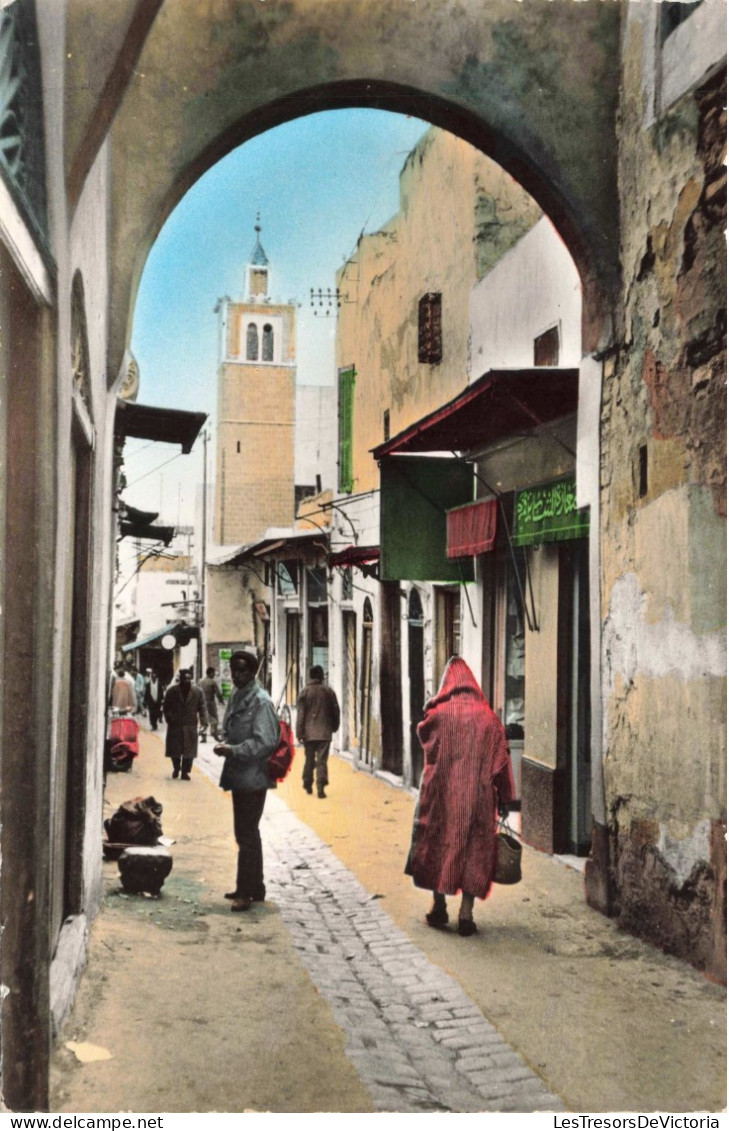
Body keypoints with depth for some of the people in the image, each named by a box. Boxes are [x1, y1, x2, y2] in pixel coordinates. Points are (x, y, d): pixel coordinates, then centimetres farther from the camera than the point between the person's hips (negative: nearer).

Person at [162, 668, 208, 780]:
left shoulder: (197, 692, -1)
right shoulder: (171, 691, -3)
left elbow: (202, 708, -1)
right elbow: (166, 706, 4)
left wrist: (204, 721, -12)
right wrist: (169, 719, -5)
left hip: (190, 726, 0)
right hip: (175, 725, 0)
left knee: (189, 750, -1)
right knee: (175, 749, 8)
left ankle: (185, 772, 10)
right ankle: (176, 768, 32)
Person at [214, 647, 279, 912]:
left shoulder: (261, 702, -15)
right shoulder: (235, 697, 11)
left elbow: (266, 742, -20)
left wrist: (233, 750, -22)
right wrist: (224, 744, 2)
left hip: (253, 777, -9)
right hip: (238, 774, 9)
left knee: (247, 835, -4)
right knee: (247, 833, 16)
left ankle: (246, 892, 5)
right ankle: (255, 888, 27)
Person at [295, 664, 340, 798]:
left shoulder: (305, 692, -2)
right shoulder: (329, 691, 2)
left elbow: (300, 714, -3)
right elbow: (335, 711, 8)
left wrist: (299, 733, 0)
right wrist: (334, 727, 22)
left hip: (309, 733, 0)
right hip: (325, 732, 0)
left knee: (309, 760, 14)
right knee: (322, 761, -3)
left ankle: (308, 785, 22)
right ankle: (321, 786, -14)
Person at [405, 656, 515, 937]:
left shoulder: (438, 715, -5)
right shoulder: (488, 718, -2)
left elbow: (423, 736, 16)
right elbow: (501, 759, 0)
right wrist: (504, 798, 6)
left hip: (441, 791, 0)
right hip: (478, 795, 0)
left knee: (438, 843, 14)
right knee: (474, 849, 6)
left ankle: (439, 907, 19)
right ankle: (466, 914, 2)